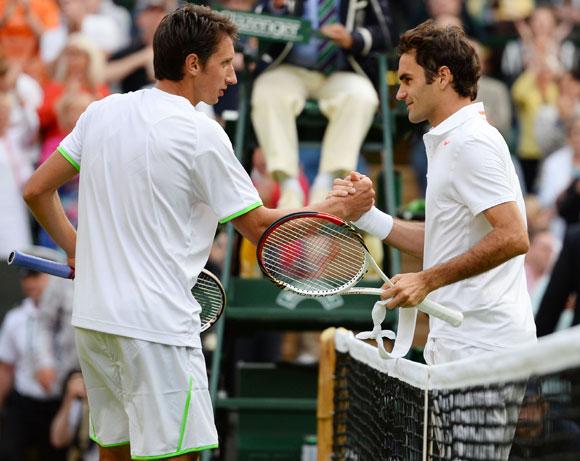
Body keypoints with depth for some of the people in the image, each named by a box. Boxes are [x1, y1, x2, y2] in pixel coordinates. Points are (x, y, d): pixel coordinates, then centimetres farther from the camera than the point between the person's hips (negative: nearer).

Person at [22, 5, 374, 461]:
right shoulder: (202, 135, -11)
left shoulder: (101, 112, 7)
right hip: (157, 325, -8)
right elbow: (260, 226, -4)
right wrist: (339, 208, 6)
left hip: (93, 317, 8)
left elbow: (37, 190, 13)